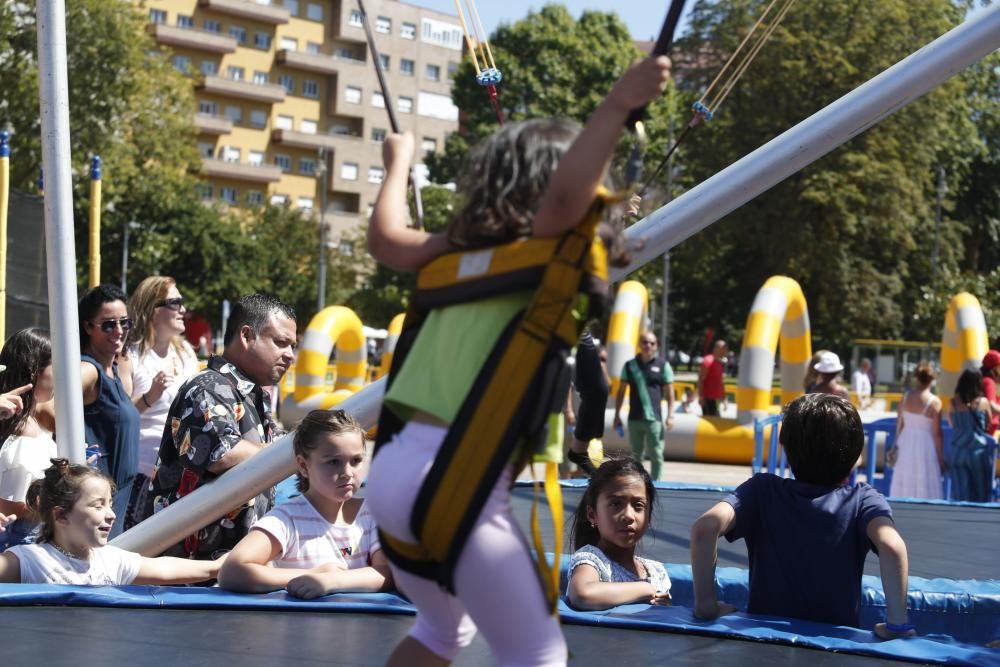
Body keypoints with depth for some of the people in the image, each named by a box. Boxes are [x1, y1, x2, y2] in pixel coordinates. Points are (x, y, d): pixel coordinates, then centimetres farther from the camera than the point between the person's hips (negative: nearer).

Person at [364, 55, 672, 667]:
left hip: (396, 466, 8)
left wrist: (399, 161, 42)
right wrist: (618, 106, -32)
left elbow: (387, 239, 28)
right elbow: (564, 197, -27)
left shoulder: (467, 249, 14)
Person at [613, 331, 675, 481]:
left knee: (656, 455, -3)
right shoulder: (630, 365, 8)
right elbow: (621, 392, 12)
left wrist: (670, 416, -4)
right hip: (634, 418, 2)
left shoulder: (663, 366, 3)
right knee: (636, 455, 11)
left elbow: (669, 393, 4)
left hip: (654, 419, -2)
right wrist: (617, 415, 8)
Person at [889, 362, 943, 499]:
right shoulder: (934, 402, -16)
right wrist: (941, 457, -3)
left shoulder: (906, 397, -3)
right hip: (925, 445, -5)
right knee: (924, 485, 2)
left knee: (904, 483, 14)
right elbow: (937, 433, -12)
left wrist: (896, 444, 18)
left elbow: (899, 423, 4)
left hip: (906, 443, 5)